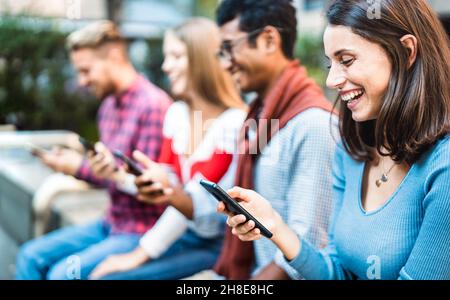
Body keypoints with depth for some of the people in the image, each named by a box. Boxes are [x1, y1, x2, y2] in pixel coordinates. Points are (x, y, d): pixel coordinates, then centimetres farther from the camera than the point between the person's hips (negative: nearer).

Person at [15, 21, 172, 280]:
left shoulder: (154, 105, -20)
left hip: (143, 233, -9)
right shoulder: (108, 105, 8)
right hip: (111, 224, 9)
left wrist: (79, 168, -16)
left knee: (63, 273, -20)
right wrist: (69, 161, -3)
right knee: (30, 256, 6)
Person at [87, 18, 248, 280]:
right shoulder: (177, 113, 6)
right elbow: (165, 183, 6)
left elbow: (197, 200, -19)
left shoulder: (235, 122, -18)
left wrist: (139, 254, -17)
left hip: (218, 245, -6)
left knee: (111, 276, -17)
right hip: (184, 233, 7)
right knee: (96, 271, -6)